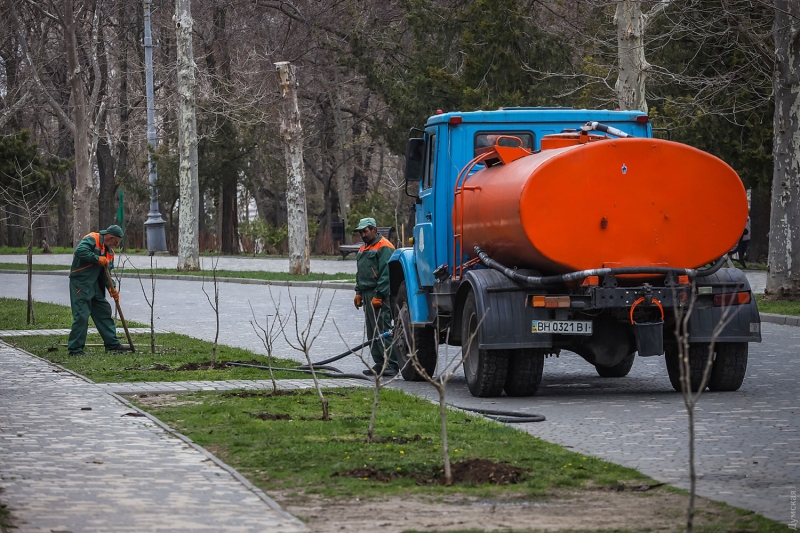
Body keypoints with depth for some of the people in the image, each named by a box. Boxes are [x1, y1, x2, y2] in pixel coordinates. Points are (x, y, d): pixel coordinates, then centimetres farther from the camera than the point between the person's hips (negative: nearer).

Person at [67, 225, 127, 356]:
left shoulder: (109, 251, 14)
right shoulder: (92, 240, -13)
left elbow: (106, 273, 12)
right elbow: (80, 251, -31)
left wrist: (111, 287, -4)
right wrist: (97, 259, -25)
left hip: (95, 285, 9)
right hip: (80, 283, -9)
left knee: (104, 312, 14)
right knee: (81, 315, -12)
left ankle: (112, 344, 24)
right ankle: (75, 349, -7)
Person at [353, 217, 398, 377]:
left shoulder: (384, 247, -10)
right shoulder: (364, 249, 21)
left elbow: (386, 274, -17)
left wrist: (378, 296, -20)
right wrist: (358, 292, 16)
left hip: (379, 295, -10)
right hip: (367, 295, 10)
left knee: (383, 331, -11)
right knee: (372, 333, 9)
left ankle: (392, 364, -11)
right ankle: (379, 364, 13)